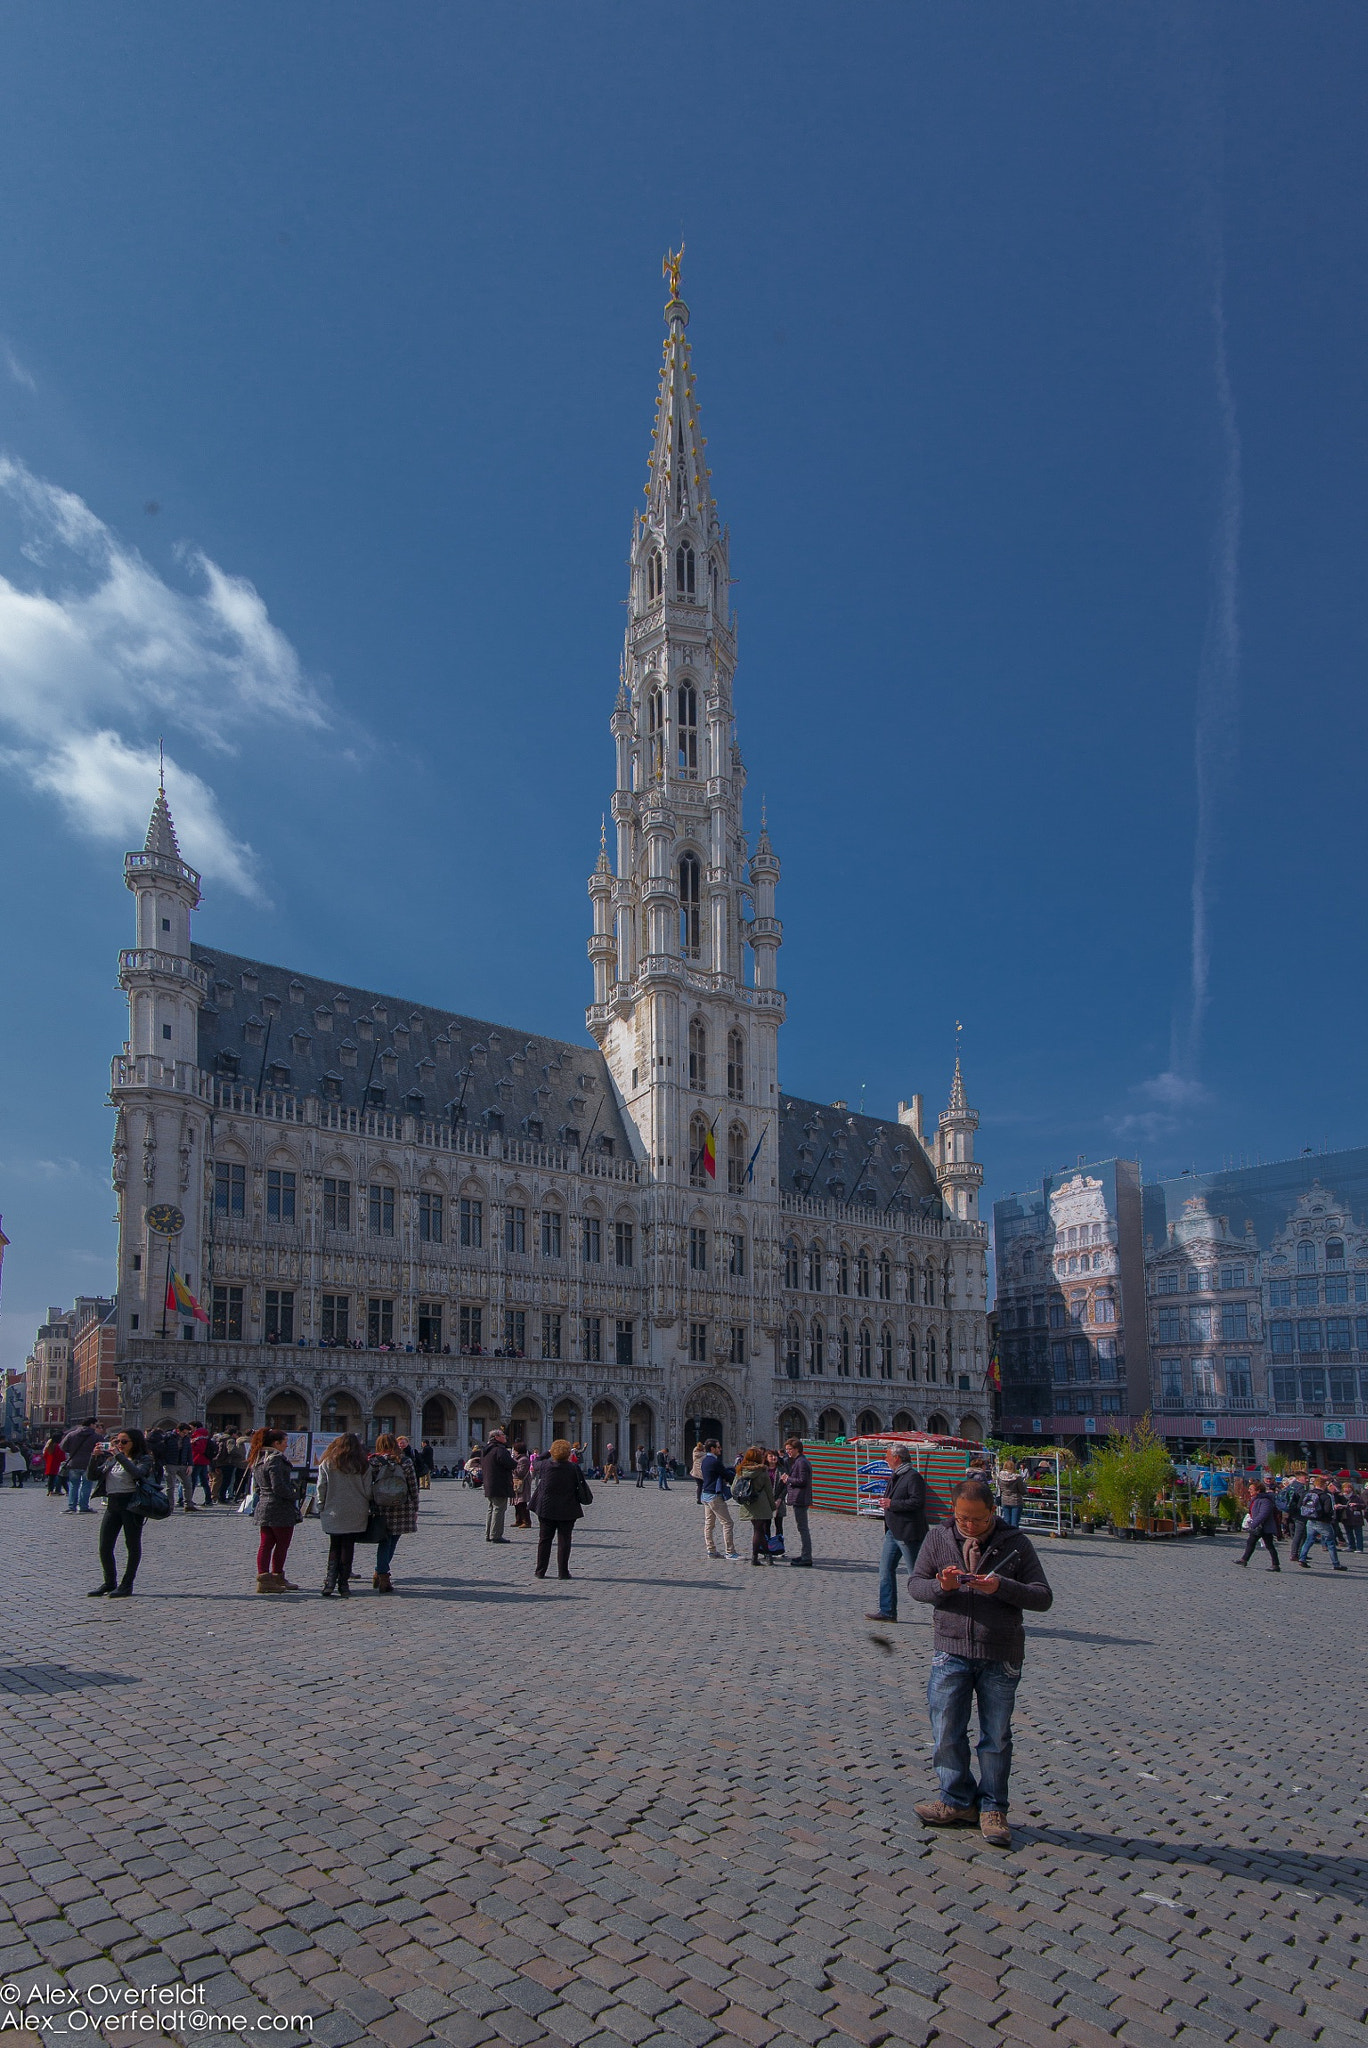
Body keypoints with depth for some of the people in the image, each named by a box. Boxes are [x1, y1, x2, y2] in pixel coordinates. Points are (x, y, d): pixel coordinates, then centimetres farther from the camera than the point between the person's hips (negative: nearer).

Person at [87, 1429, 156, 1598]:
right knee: (104, 1548, 6)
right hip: (112, 1504, 6)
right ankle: (109, 1582, 22)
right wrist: (95, 1457, -5)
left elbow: (137, 1473, -24)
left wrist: (119, 1456, -22)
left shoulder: (143, 1460, -3)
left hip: (131, 1504, -6)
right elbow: (93, 1475, 10)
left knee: (132, 1545, 1)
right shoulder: (111, 1460, 15)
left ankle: (127, 1584, 10)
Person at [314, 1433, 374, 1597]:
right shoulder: (363, 1465, -3)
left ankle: (329, 1582, -1)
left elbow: (321, 1489, -2)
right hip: (356, 1515, 0)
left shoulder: (327, 1464, -2)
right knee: (348, 1547, 7)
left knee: (334, 1547, 12)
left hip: (333, 1513, 1)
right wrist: (368, 1506, 16)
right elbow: (368, 1492, -3)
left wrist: (321, 1507, 10)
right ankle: (343, 1584, 7)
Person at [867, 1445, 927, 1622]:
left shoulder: (913, 1477, -16)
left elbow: (917, 1501, -25)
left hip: (908, 1533, -10)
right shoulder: (895, 1477, 15)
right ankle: (887, 1611, 12)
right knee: (885, 1570, 7)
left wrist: (892, 1504, -21)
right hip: (893, 1532, 10)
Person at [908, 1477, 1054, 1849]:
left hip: (1000, 1656, -2)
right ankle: (958, 1802, 24)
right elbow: (915, 1584, 4)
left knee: (996, 1736, 8)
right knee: (946, 1733, 6)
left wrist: (1000, 1587, -22)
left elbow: (1043, 1597, -6)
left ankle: (993, 1809, 23)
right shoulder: (939, 1538, 0)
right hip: (951, 1652, 2)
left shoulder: (1015, 1542, -4)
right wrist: (941, 1586, -18)